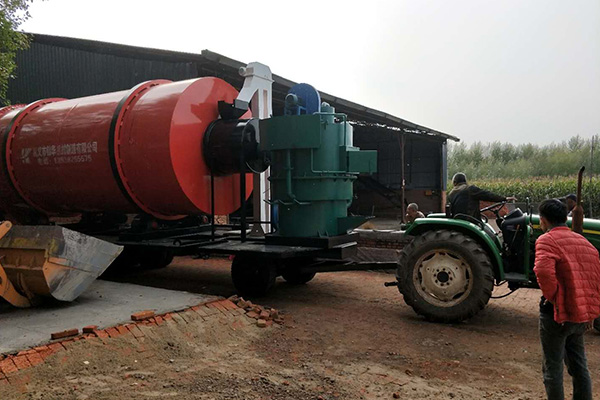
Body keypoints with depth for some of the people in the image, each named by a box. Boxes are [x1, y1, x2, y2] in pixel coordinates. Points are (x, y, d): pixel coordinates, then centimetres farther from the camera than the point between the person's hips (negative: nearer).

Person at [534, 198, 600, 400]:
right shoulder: (584, 241, 11)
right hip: (582, 315, 7)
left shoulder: (547, 240, -13)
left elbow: (543, 271, -32)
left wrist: (551, 296, -17)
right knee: (579, 366, 21)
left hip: (558, 314, -7)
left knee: (553, 367, 6)